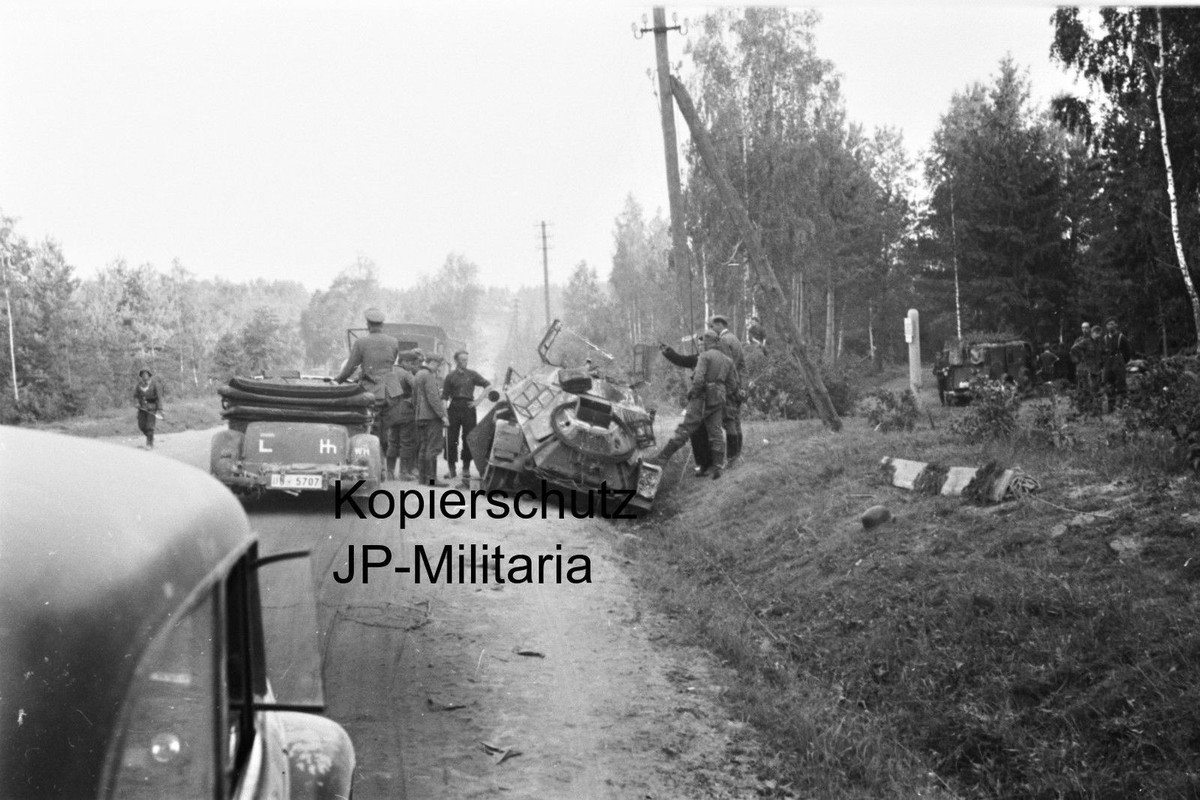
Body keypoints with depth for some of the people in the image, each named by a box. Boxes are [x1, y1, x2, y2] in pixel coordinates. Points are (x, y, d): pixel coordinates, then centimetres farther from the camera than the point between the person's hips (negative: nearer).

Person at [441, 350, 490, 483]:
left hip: (468, 408, 0)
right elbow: (444, 396, 3)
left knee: (468, 439, 1)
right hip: (454, 407, 0)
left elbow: (487, 386, 6)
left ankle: (466, 468, 9)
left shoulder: (472, 374, 7)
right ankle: (451, 469, 9)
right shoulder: (450, 376, 5)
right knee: (451, 439, -1)